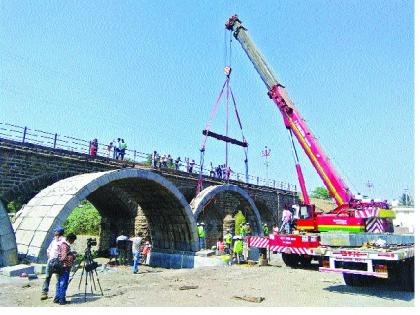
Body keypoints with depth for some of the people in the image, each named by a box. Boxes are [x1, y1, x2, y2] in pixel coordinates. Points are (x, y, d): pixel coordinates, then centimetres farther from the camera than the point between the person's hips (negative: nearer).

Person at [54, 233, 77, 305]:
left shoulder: (62, 244, 12)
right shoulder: (65, 246, -19)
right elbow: (64, 258, -22)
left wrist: (71, 254, 14)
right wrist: (73, 256, -10)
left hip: (61, 267, 10)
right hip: (65, 267, -10)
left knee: (59, 283, 15)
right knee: (63, 284, -2)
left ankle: (57, 298, 23)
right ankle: (62, 300, 4)